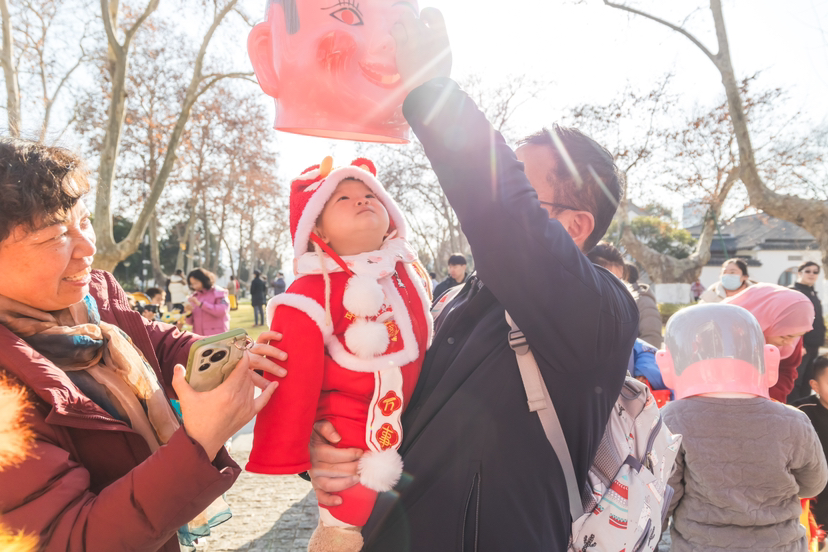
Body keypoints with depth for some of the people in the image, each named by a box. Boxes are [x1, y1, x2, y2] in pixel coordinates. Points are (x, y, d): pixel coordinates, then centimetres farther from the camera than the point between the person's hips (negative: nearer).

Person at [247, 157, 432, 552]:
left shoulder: (411, 272, 2)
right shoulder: (311, 297, -20)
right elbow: (290, 382, -21)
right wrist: (282, 462, -18)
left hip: (412, 436, 7)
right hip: (353, 448, -7)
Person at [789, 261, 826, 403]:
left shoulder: (813, 294, 18)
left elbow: (818, 322, 23)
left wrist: (819, 342, 16)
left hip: (813, 346, 9)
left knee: (807, 384, 12)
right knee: (794, 383, -7)